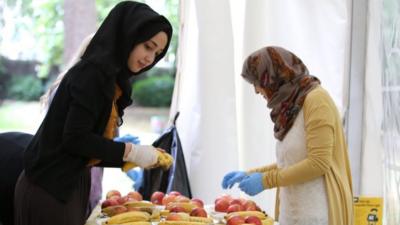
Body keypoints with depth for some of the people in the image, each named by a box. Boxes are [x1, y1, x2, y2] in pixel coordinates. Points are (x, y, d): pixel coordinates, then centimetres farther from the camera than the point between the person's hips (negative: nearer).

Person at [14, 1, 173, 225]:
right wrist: (131, 151, -15)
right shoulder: (93, 72, -16)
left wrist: (137, 156, 2)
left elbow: (90, 140, 10)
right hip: (49, 189, -9)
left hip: (71, 186, 9)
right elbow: (75, 138, -21)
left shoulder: (112, 78, 11)